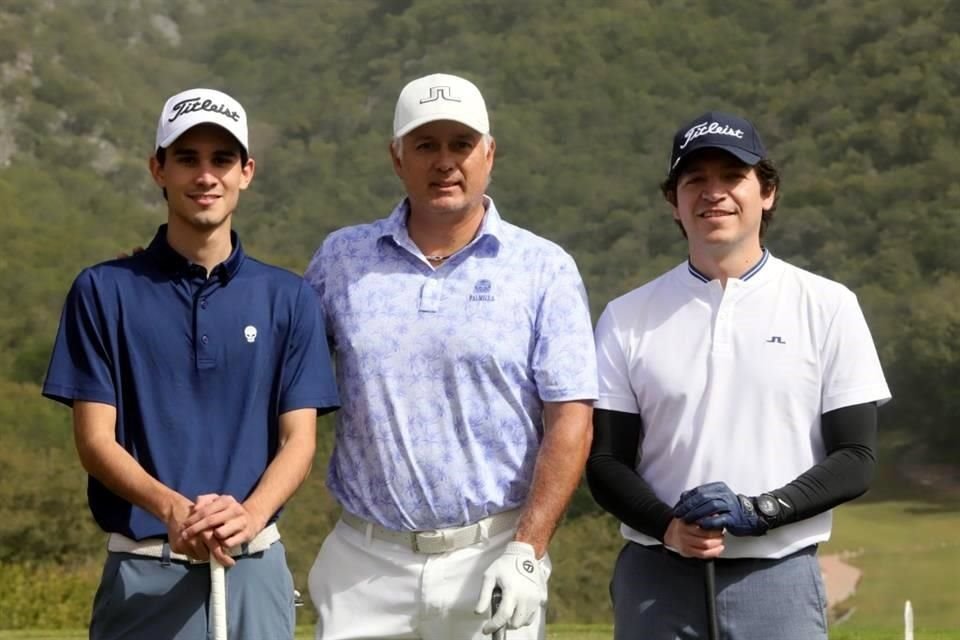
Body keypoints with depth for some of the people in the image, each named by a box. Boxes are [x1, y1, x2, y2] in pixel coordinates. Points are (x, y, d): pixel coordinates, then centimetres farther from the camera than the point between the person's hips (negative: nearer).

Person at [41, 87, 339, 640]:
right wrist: (173, 509, -20)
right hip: (142, 573, -1)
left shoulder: (289, 298, 8)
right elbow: (95, 438, -2)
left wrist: (248, 515, -19)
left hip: (254, 568, 1)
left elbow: (298, 439, 2)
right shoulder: (105, 291, 4)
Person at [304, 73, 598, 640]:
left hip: (491, 556, -2)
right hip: (364, 563, 2)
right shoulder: (341, 259, 9)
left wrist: (527, 551, -11)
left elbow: (570, 422, -3)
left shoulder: (544, 269, 2)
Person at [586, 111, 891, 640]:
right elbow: (604, 461, 6)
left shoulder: (828, 307, 4)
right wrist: (668, 526, -14)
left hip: (779, 581, -1)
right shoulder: (627, 317, 7)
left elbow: (856, 458, 2)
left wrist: (757, 512, -13)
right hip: (656, 581, 1)